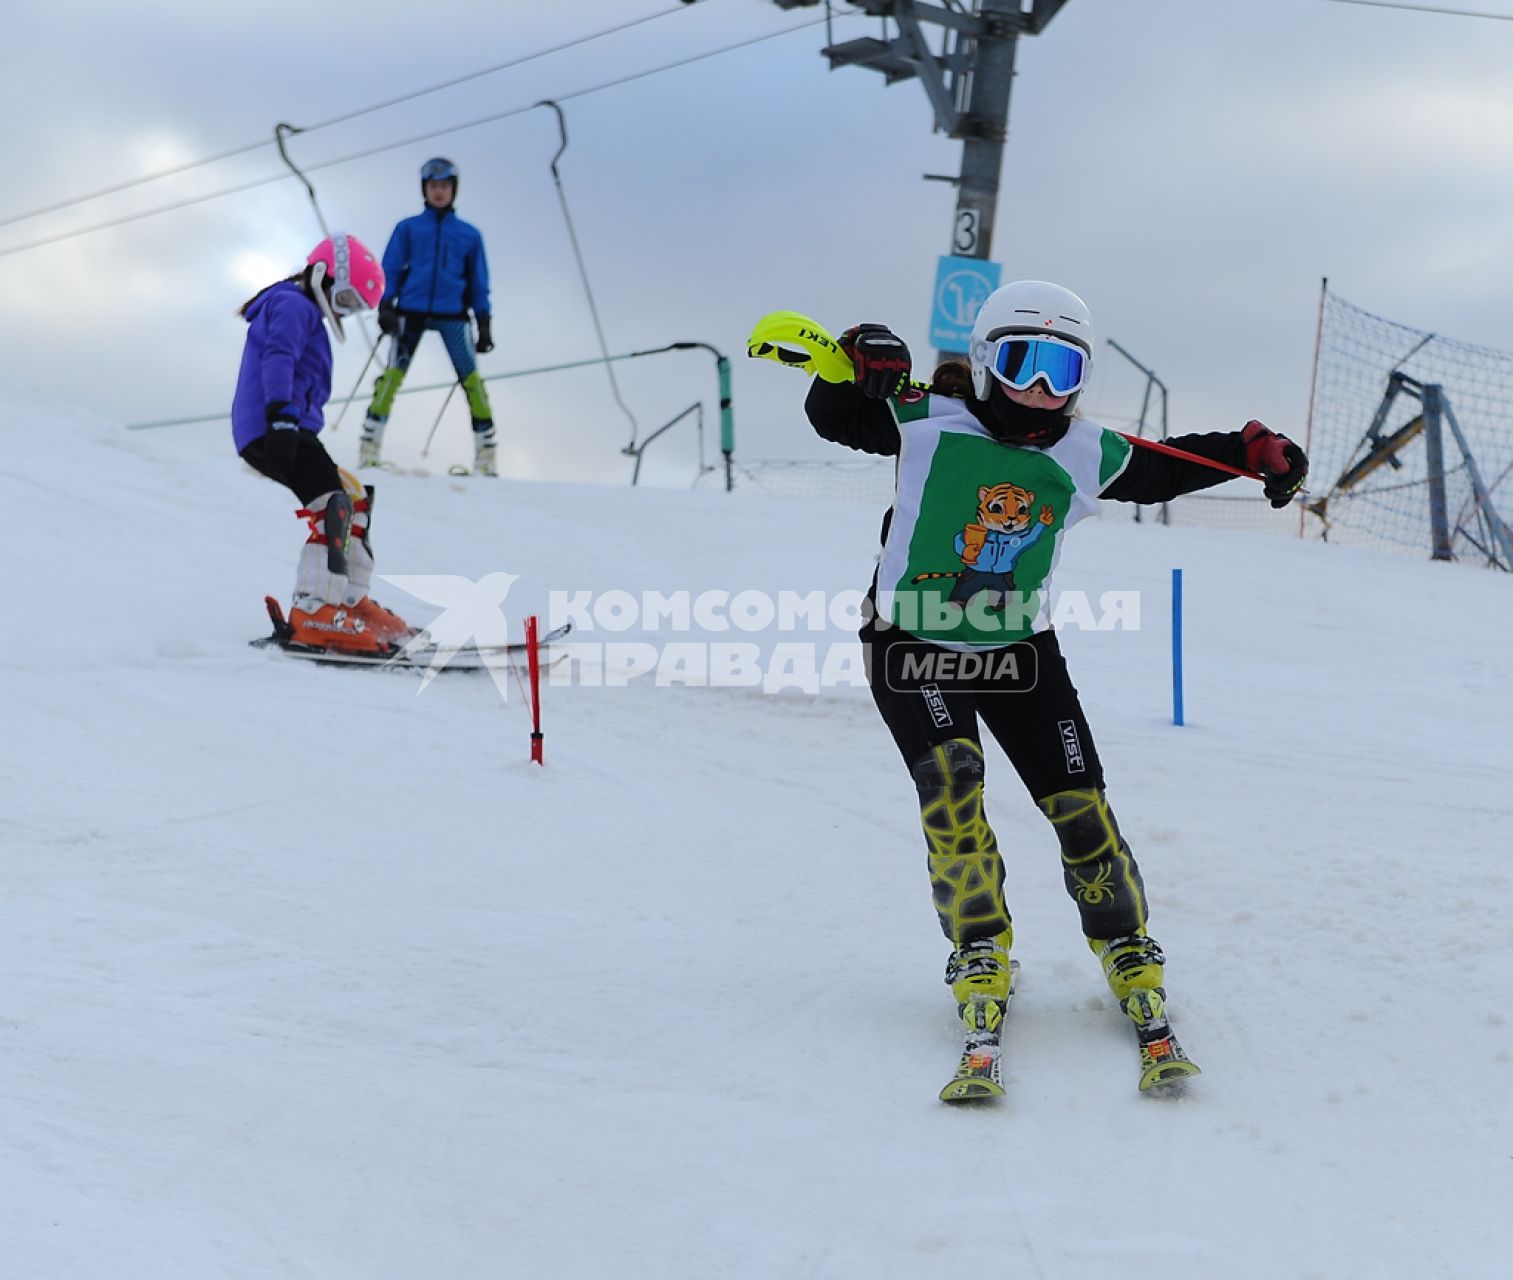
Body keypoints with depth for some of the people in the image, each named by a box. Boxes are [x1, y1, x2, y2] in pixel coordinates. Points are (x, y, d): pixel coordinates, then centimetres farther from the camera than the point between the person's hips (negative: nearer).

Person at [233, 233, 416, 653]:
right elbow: (278, 359, -19)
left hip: (282, 431, 11)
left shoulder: (304, 313, 30)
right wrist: (282, 417, -32)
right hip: (272, 429, -11)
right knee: (334, 503, -22)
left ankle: (353, 600, 17)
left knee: (354, 496, 17)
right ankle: (313, 612, -32)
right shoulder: (294, 306, -3)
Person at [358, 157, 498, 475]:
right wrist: (385, 306, -5)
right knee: (393, 375, -12)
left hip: (452, 314, 0)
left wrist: (484, 323, 9)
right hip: (411, 311, 0)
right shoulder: (408, 228, 13)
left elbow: (478, 282, 16)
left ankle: (485, 453, -7)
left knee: (471, 378, -9)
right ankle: (369, 446, -12)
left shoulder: (469, 234, 15)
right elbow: (390, 269, 9)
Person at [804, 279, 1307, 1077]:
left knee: (1080, 807, -3)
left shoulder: (1083, 457, 0)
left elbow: (1161, 471, 17)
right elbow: (833, 418, -9)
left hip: (1019, 651, 3)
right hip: (913, 648, -3)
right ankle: (980, 955, -12)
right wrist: (856, 367, -30)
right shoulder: (929, 424, -9)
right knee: (950, 781, -24)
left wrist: (1254, 450, 8)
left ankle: (1127, 952, 15)